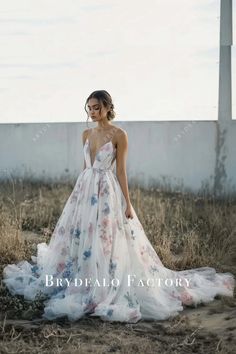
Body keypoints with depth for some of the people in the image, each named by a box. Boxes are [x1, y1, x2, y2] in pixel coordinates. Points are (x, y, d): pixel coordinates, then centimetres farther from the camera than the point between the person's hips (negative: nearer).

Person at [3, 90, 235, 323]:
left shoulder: (119, 135, -7)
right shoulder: (86, 134, 10)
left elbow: (121, 170, -8)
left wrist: (127, 203, -10)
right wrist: (79, 192, 16)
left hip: (107, 192, -6)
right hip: (85, 190, 6)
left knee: (107, 242, -5)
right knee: (81, 238, 9)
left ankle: (108, 289, 7)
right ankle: (84, 286, 22)